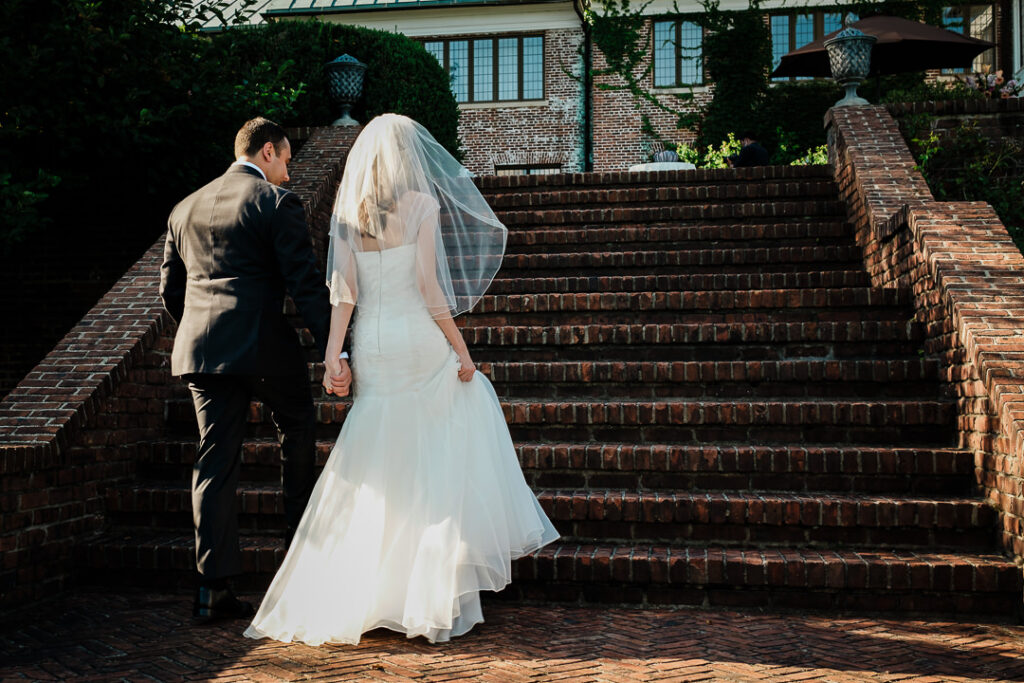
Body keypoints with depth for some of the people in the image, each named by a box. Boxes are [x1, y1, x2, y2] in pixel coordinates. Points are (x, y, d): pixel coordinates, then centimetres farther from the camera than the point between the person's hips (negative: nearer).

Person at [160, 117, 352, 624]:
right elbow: (306, 284, -11)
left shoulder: (186, 208, 16)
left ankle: (213, 587, 5)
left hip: (199, 349, 5)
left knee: (215, 459, 6)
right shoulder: (277, 202, -4)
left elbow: (170, 290, 20)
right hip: (263, 345, -5)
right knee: (297, 429, 19)